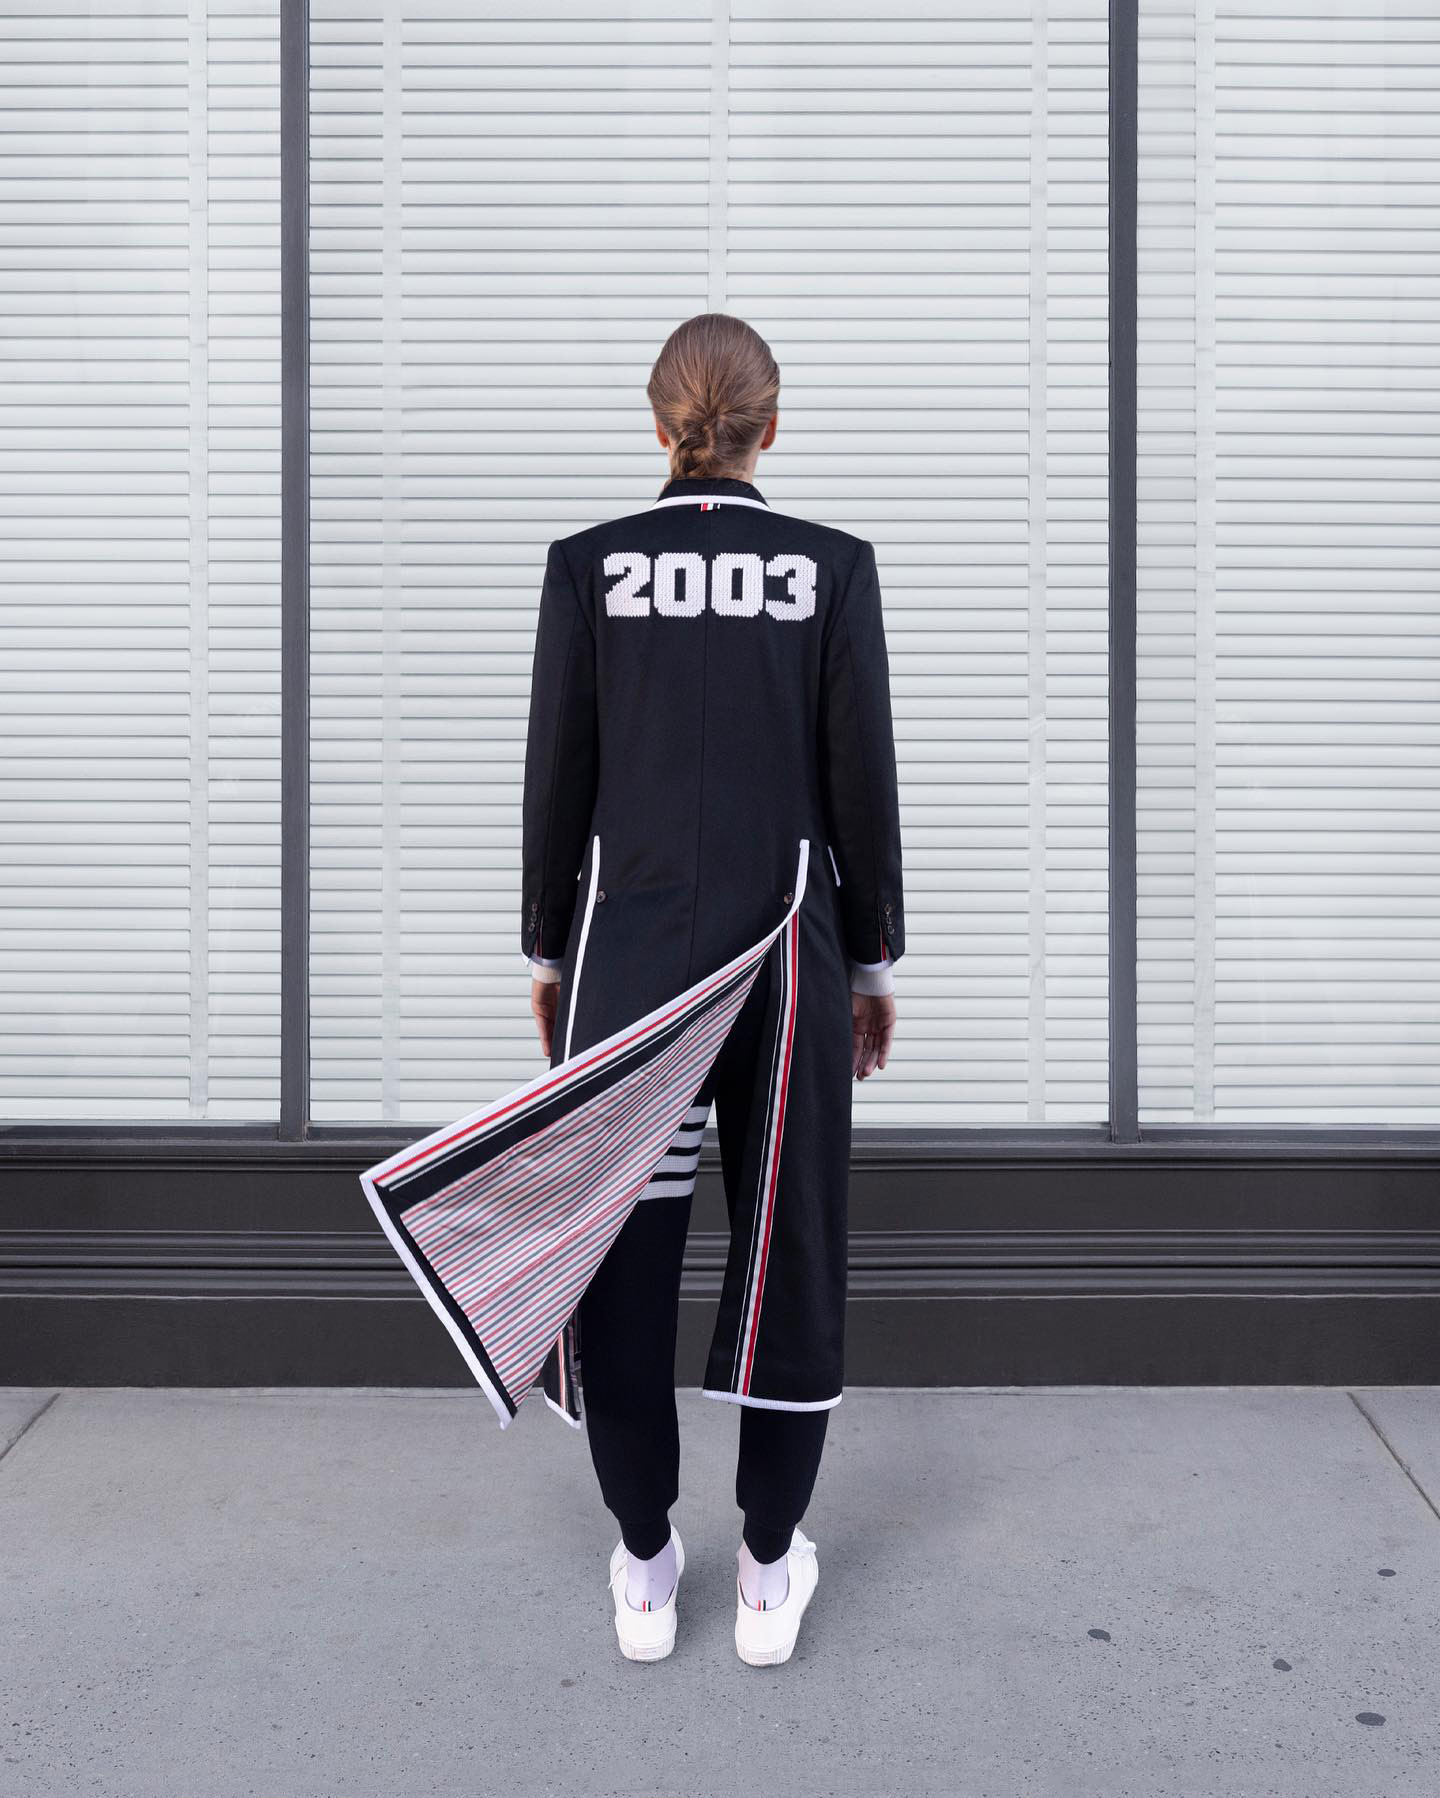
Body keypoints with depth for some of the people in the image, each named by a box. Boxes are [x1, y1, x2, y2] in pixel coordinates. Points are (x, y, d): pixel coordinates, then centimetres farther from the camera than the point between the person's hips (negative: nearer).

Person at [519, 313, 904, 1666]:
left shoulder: (588, 565, -1)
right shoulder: (832, 567, -2)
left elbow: (555, 777, 0)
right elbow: (863, 782, -2)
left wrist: (548, 952, 10)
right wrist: (873, 962, 8)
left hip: (624, 947, 0)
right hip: (789, 948, 0)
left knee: (624, 1248, 10)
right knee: (788, 1245, 10)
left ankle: (644, 1570, 22)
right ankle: (769, 1570, 22)